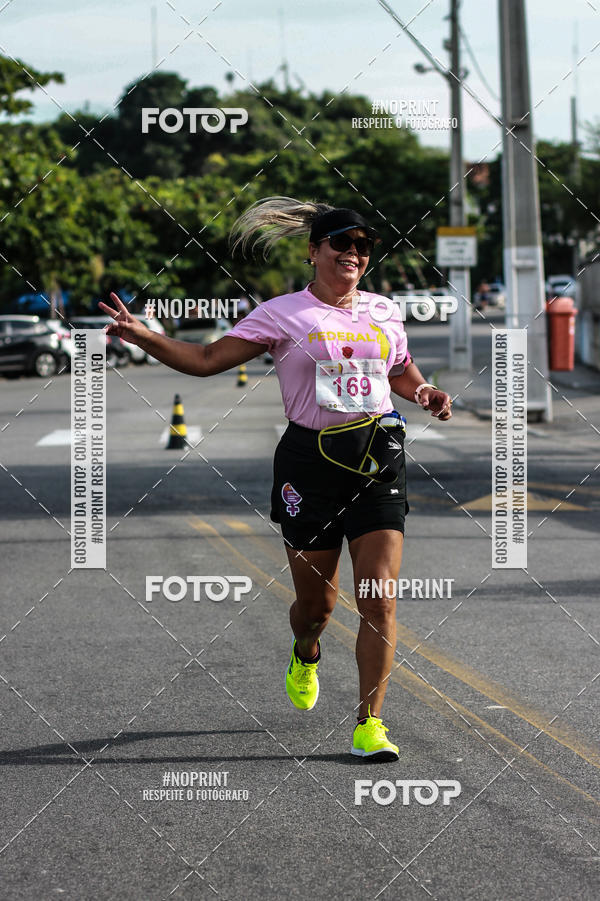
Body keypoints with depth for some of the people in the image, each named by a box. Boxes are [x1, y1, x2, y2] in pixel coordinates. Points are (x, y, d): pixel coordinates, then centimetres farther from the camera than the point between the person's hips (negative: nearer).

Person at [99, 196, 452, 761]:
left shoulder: (383, 312, 12)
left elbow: (403, 375, 29)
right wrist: (143, 336, -15)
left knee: (380, 600, -9)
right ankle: (305, 656, 44)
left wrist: (427, 395, 7)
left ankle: (369, 724, -2)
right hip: (310, 458, -2)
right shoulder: (284, 314, -1)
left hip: (378, 460, 2)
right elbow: (206, 360, -3)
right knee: (316, 601, 6)